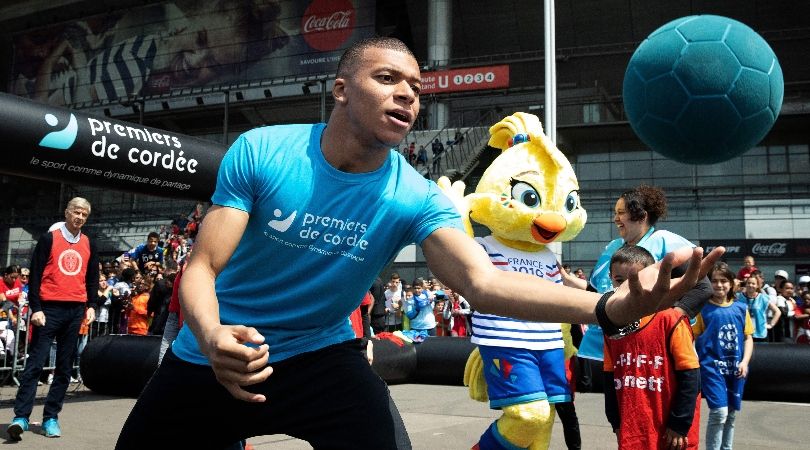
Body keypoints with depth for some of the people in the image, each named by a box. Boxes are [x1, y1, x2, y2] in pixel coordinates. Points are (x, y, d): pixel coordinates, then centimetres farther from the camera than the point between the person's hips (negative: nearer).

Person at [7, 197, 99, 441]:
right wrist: (35, 308, -9)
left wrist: (91, 306, 5)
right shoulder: (49, 239, 1)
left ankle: (51, 417, 12)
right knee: (35, 363, -6)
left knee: (64, 366, 5)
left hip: (76, 311, 4)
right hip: (50, 308, -4)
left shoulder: (89, 245, 12)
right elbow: (35, 275, -3)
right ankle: (21, 417, -4)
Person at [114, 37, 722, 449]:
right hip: (213, 355, 1)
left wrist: (612, 305, -46)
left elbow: (483, 282, -31)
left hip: (320, 355, 0)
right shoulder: (260, 153, -18)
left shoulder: (416, 198, -17)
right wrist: (211, 339, -41)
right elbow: (203, 265, -18)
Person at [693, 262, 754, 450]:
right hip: (712, 366, -4)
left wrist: (744, 362, -4)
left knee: (731, 415, 14)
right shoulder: (703, 308, -5)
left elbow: (748, 337, 7)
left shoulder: (741, 308, 4)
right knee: (719, 413, -13)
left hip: (735, 368, 4)